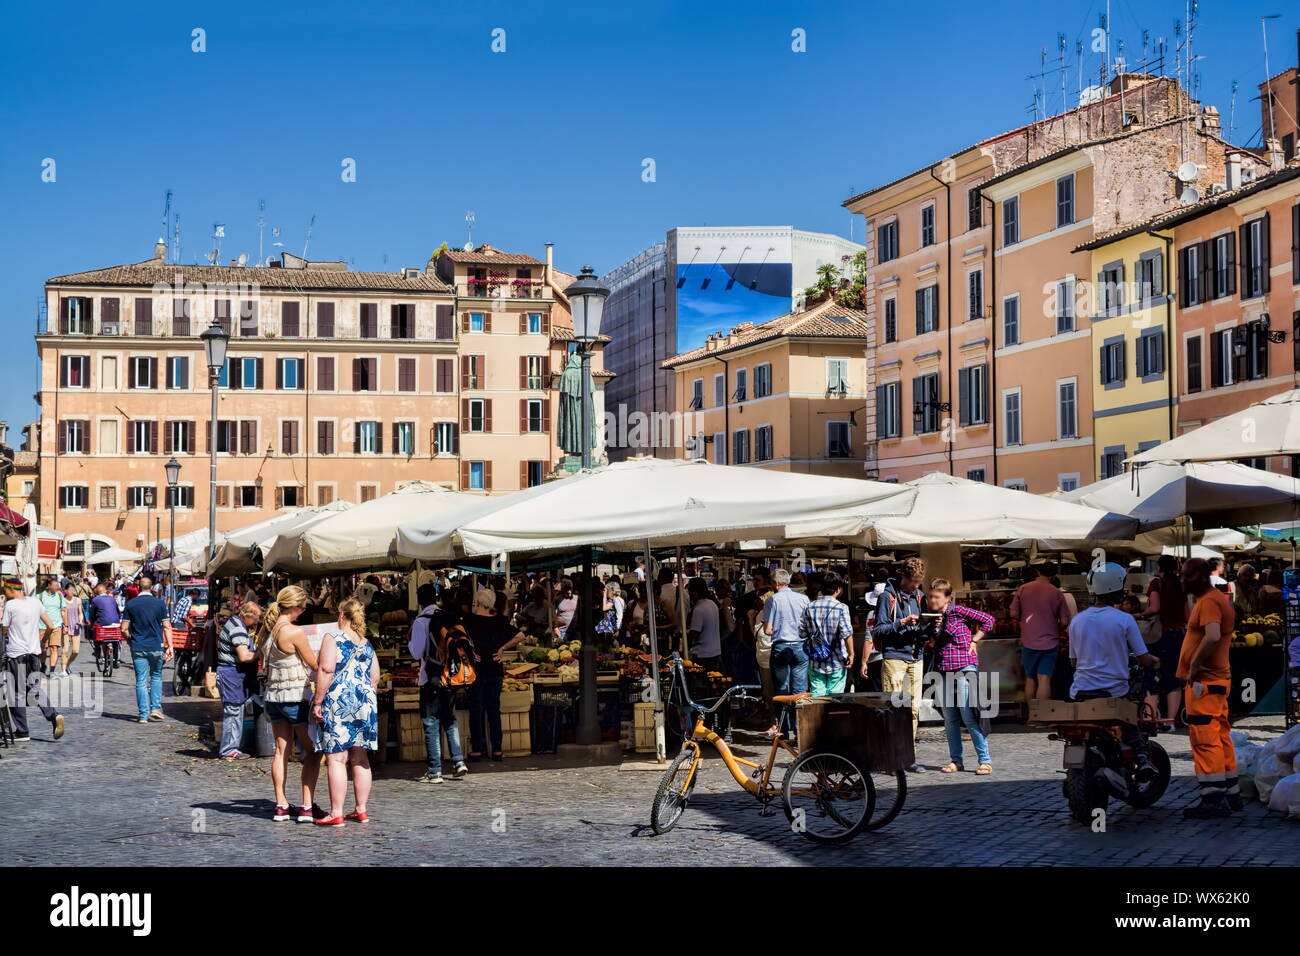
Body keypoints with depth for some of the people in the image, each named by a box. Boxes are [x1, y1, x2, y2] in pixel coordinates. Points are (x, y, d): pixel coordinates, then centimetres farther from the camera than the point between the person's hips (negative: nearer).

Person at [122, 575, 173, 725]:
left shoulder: (130, 604, -2)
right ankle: (155, 708, 10)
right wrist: (170, 647, 3)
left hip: (138, 648, 0)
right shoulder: (160, 604, -2)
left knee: (141, 681, 3)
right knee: (156, 677, 18)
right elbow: (166, 627, -2)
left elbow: (124, 629, -2)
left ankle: (143, 715, 3)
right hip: (156, 647, 0)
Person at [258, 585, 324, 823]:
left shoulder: (265, 630, 4)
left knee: (281, 751, 12)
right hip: (295, 695, -7)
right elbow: (315, 664, -7)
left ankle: (281, 806, 13)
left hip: (272, 694, 7)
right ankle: (307, 807, -1)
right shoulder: (295, 632, -17)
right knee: (312, 751, 3)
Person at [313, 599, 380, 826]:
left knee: (336, 758, -5)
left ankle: (336, 814, -6)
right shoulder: (367, 645, 14)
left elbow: (326, 670, -12)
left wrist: (318, 701, -10)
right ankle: (360, 810, 15)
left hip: (339, 702, -6)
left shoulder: (333, 639, -3)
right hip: (365, 703, 6)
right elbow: (375, 678, 14)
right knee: (360, 759, 11)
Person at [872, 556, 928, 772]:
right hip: (894, 657, -6)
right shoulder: (887, 596, -4)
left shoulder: (918, 596, 14)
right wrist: (901, 623, -19)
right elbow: (878, 631, -8)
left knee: (913, 708, 5)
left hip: (915, 658, 6)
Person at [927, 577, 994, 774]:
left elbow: (988, 620, -2)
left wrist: (973, 641, -2)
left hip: (964, 668, -6)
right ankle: (955, 760, 13)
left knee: (969, 716, -9)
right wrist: (934, 628, 1)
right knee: (949, 718, 6)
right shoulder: (933, 617, 12)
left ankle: (985, 760, -4)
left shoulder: (958, 611, -5)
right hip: (943, 670, 6)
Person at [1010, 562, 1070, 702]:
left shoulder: (1023, 589, -3)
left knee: (1030, 679, 13)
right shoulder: (1056, 593, -5)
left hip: (1029, 642, 1)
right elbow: (1064, 621, -4)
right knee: (1044, 679, -3)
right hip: (1050, 642, -1)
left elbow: (1014, 614, -1)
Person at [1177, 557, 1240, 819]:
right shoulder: (1220, 598, 19)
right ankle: (1231, 794, 21)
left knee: (1205, 740, -9)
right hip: (1218, 679, 11)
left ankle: (1213, 800, -9)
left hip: (1204, 682, -11)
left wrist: (1194, 665, -23)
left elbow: (1212, 637, -31)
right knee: (1220, 738, 15)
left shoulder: (1208, 601, -15)